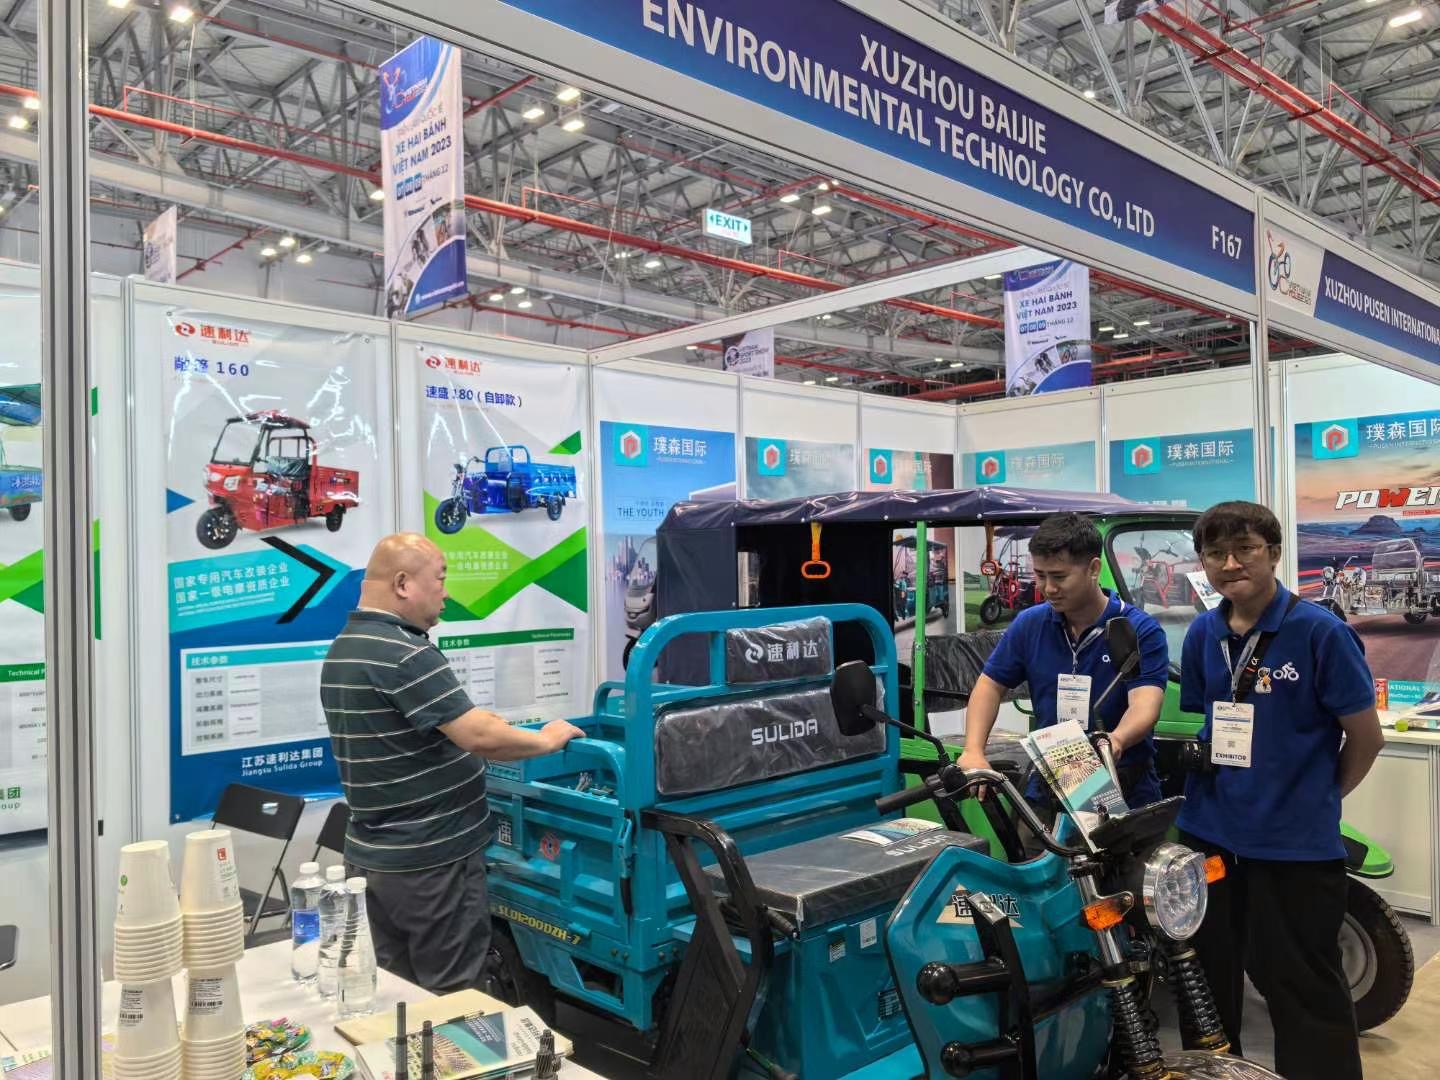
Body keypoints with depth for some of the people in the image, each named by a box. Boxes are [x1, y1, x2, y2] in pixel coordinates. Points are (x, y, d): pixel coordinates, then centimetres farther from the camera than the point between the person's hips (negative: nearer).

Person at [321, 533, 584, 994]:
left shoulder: (341, 651, 9)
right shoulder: (404, 654, -22)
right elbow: (479, 737, -26)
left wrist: (470, 718, 18)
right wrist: (546, 740, -10)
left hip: (370, 856, 9)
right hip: (430, 859, -9)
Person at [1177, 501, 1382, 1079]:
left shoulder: (1320, 631, -13)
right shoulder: (1203, 634, 4)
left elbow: (1365, 737, -7)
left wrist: (1319, 799, 5)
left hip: (1297, 846, -5)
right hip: (1209, 835, 6)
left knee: (1304, 991, 6)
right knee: (1207, 981, 20)